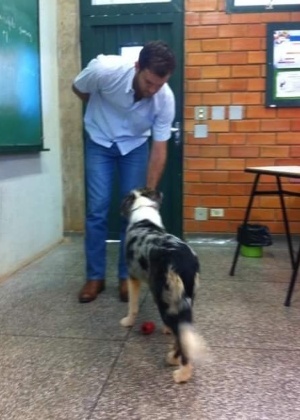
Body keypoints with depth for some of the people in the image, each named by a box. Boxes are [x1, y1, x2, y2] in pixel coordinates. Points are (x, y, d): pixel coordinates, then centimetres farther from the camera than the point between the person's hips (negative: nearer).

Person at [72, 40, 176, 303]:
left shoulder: (166, 99, -27)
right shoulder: (105, 69, -32)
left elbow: (160, 149, -20)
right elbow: (78, 89, -9)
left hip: (135, 146, 1)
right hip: (100, 142, -1)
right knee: (97, 209, -6)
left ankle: (127, 276, 10)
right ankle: (95, 277, 6)